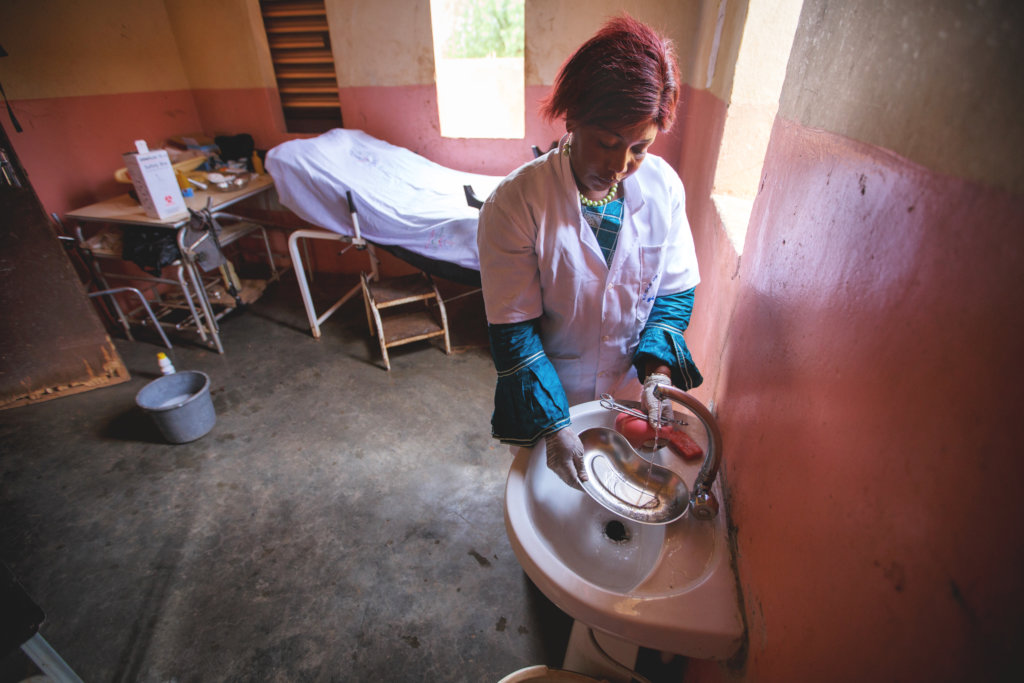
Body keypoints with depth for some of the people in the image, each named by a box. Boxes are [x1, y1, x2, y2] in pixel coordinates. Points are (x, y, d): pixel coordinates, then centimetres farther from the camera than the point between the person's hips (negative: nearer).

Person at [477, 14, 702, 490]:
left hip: (629, 391, 3)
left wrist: (657, 372, -18)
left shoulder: (663, 186, -13)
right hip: (550, 393, -2)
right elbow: (513, 331, -22)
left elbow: (675, 292, -3)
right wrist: (553, 427, -25)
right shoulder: (514, 203, -26)